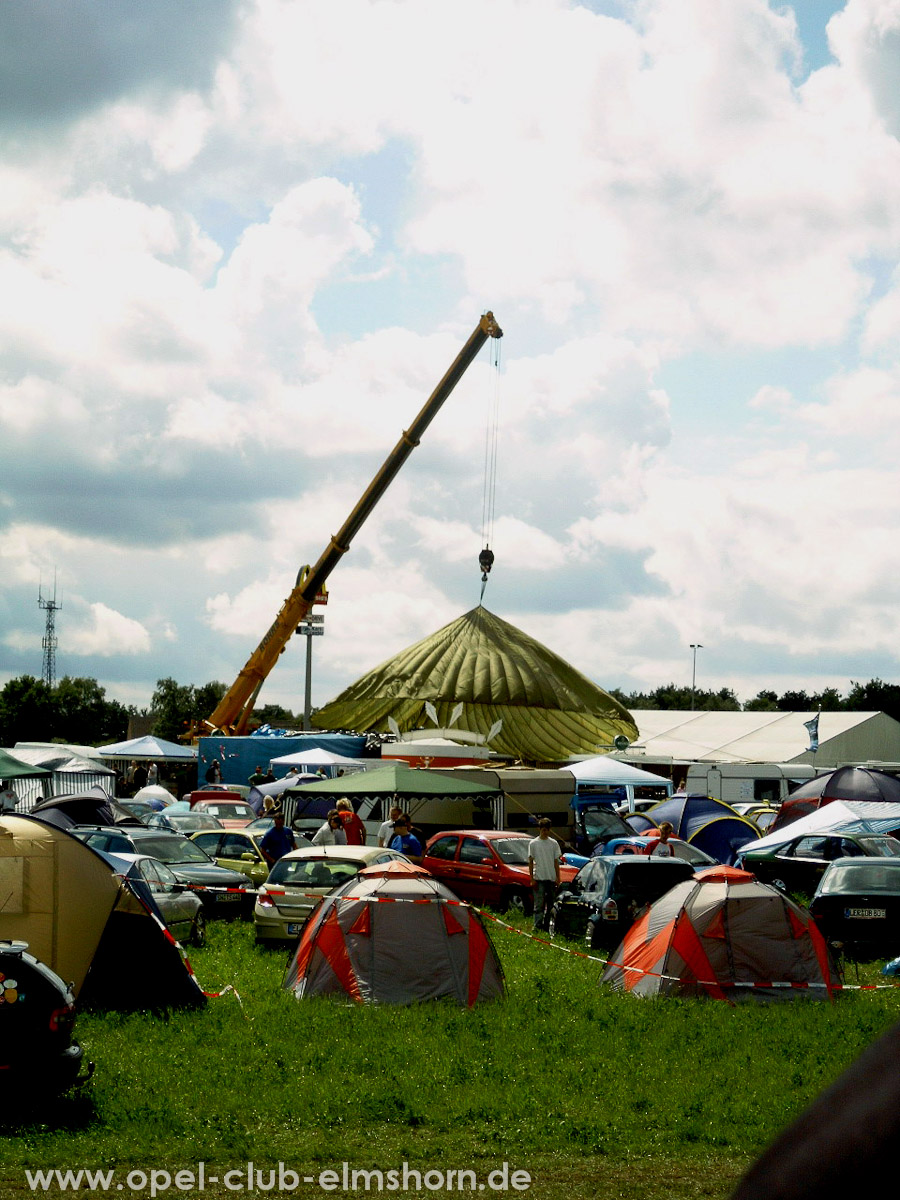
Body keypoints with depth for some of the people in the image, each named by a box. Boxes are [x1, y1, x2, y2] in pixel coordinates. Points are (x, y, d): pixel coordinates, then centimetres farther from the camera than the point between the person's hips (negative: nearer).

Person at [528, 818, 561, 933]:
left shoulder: (554, 843, 9)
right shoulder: (533, 843, 1)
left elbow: (556, 862, 11)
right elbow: (530, 862, 1)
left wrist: (557, 878, 5)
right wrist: (532, 879, -6)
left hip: (551, 878, 3)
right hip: (539, 878, -3)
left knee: (551, 904, 6)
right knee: (539, 904, -7)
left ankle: (548, 926, 12)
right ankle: (537, 926, -10)